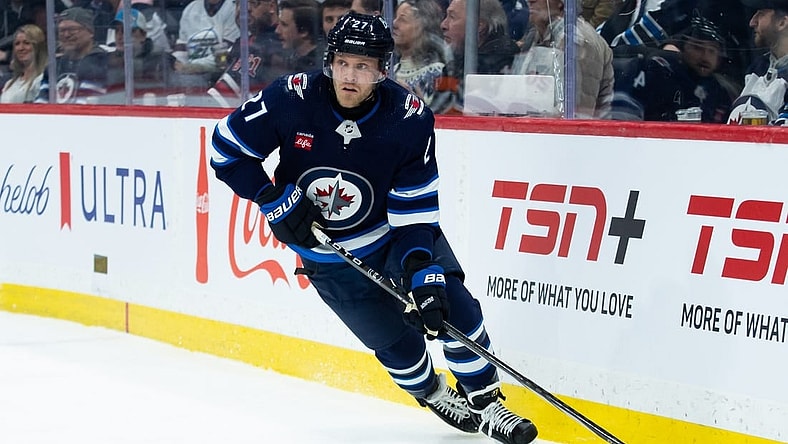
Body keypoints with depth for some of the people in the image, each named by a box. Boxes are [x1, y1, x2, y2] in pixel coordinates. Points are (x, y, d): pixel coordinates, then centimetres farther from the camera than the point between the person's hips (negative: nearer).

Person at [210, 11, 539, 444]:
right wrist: (275, 201, -17)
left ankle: (484, 403, 11)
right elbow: (226, 147, -11)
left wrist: (424, 270, -30)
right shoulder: (291, 99, -24)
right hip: (328, 254, -1)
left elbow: (415, 210, -19)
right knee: (396, 339, -2)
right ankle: (433, 395, 28)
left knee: (451, 306, -10)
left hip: (394, 229, 1)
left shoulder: (410, 119, -22)